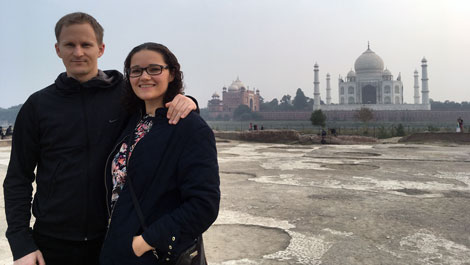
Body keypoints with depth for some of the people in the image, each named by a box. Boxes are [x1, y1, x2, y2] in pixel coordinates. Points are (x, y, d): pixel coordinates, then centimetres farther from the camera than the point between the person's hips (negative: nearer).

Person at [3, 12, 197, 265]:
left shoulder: (126, 93, -3)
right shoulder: (38, 105, 0)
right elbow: (18, 179, 2)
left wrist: (185, 103, -19)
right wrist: (21, 244, -4)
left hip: (113, 238, 0)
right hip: (53, 242, 1)